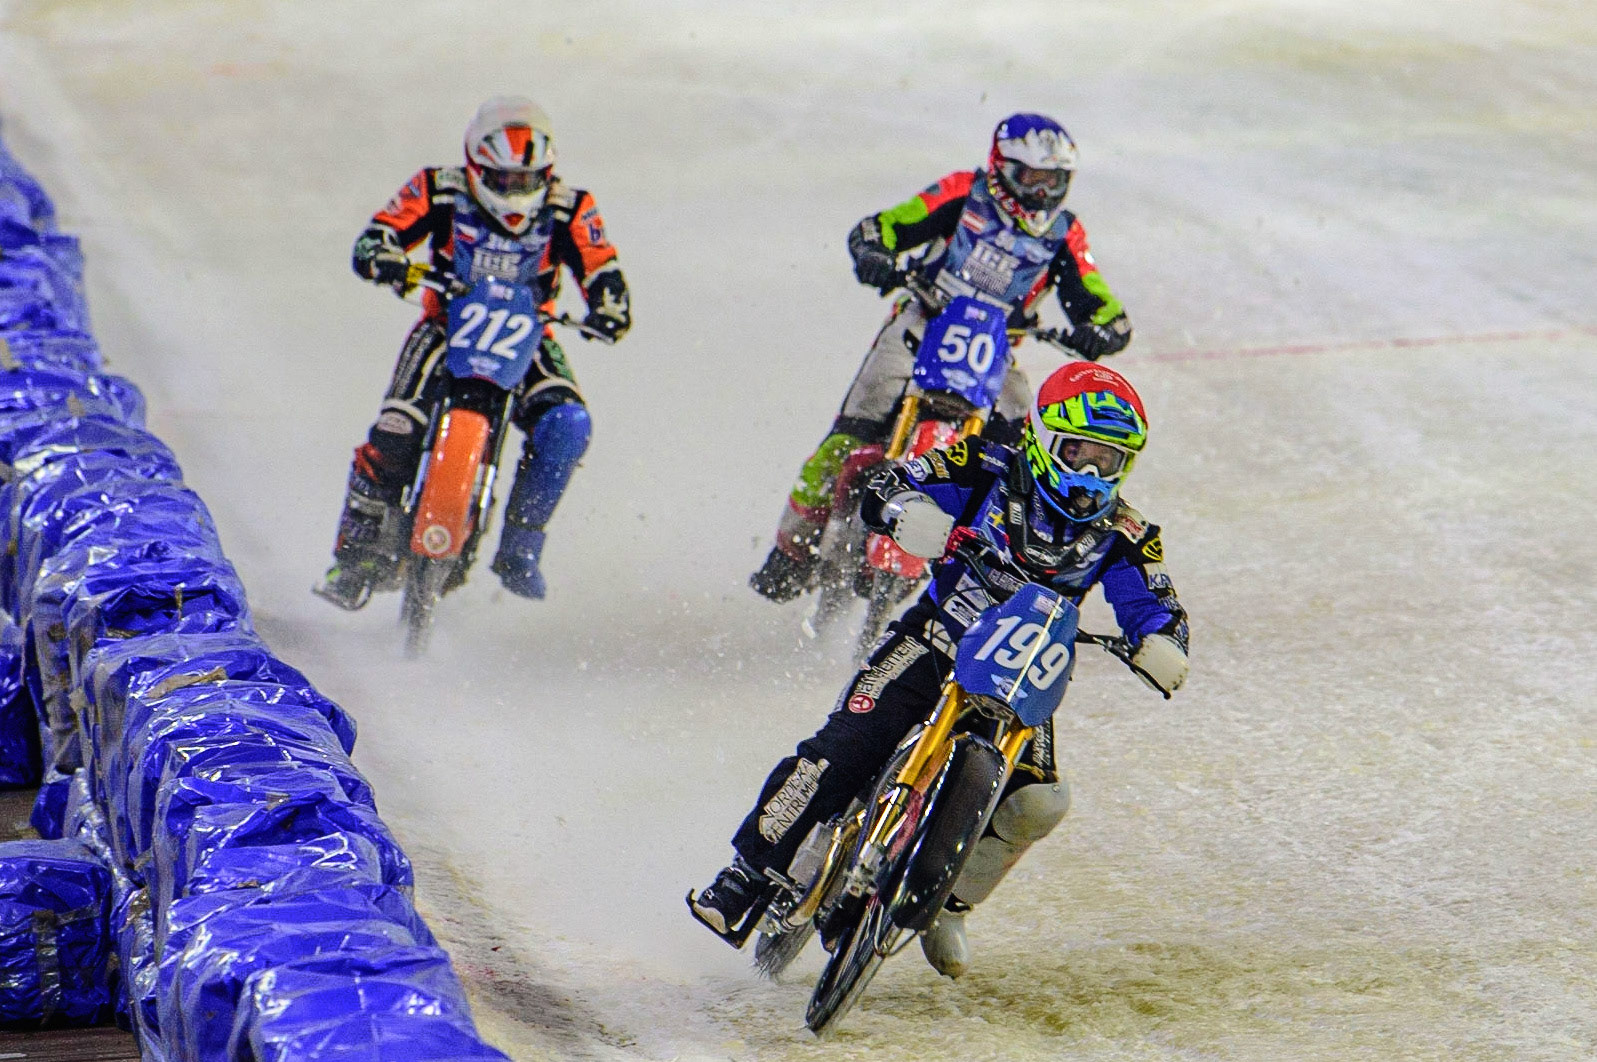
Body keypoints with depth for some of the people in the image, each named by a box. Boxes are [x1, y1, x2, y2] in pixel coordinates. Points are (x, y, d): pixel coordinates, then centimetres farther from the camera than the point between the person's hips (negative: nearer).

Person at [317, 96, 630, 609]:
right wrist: (384, 260, -40)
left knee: (567, 426, -25)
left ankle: (518, 551, -11)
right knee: (396, 432, -23)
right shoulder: (441, 191, -12)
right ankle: (357, 553, -12)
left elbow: (601, 269, -13)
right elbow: (376, 235, -15)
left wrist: (611, 308, -36)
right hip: (448, 325, -1)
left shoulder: (569, 209, -10)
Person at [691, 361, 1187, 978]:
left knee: (1036, 805, -17)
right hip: (932, 643, -2)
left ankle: (947, 906, 7)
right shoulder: (990, 471, -7)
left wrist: (1160, 648, -30)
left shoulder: (1121, 536, 0)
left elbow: (1154, 610, -5)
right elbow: (886, 493, -11)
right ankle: (746, 881, -12)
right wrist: (940, 530, -32)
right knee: (843, 749, -19)